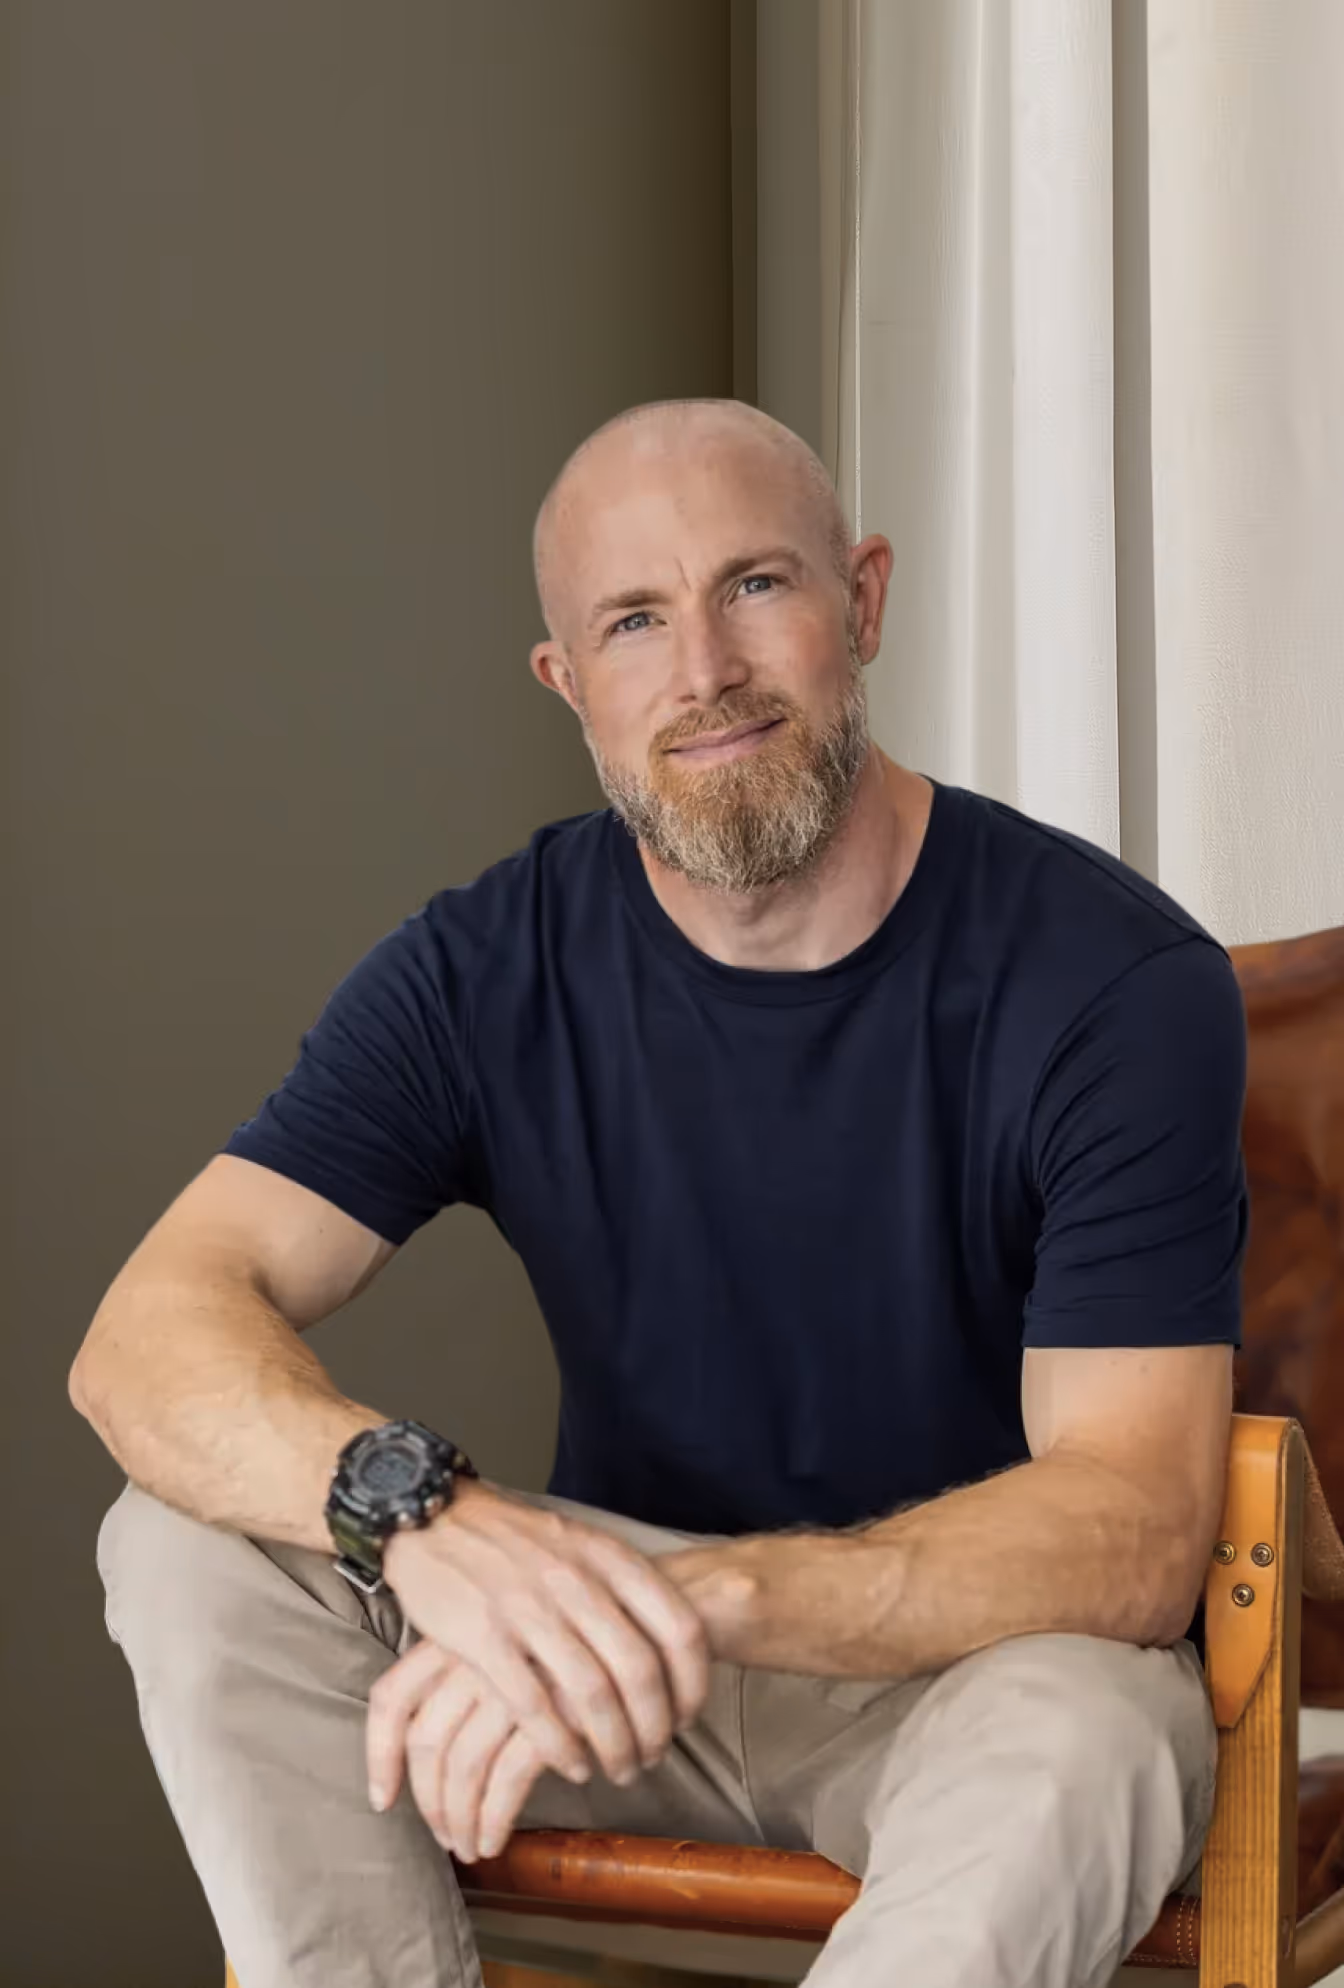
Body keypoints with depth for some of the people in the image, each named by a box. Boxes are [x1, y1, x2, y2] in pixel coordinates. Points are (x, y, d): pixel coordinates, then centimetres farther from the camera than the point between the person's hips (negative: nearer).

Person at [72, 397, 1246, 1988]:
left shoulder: (1117, 980, -16)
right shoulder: (488, 968, -6)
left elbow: (1133, 1527, -24)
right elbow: (150, 1334, -18)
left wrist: (705, 1594, -41)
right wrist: (421, 1510, -40)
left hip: (985, 1649, -3)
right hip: (623, 1619, 3)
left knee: (1079, 1737, -38)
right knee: (189, 1549, -21)